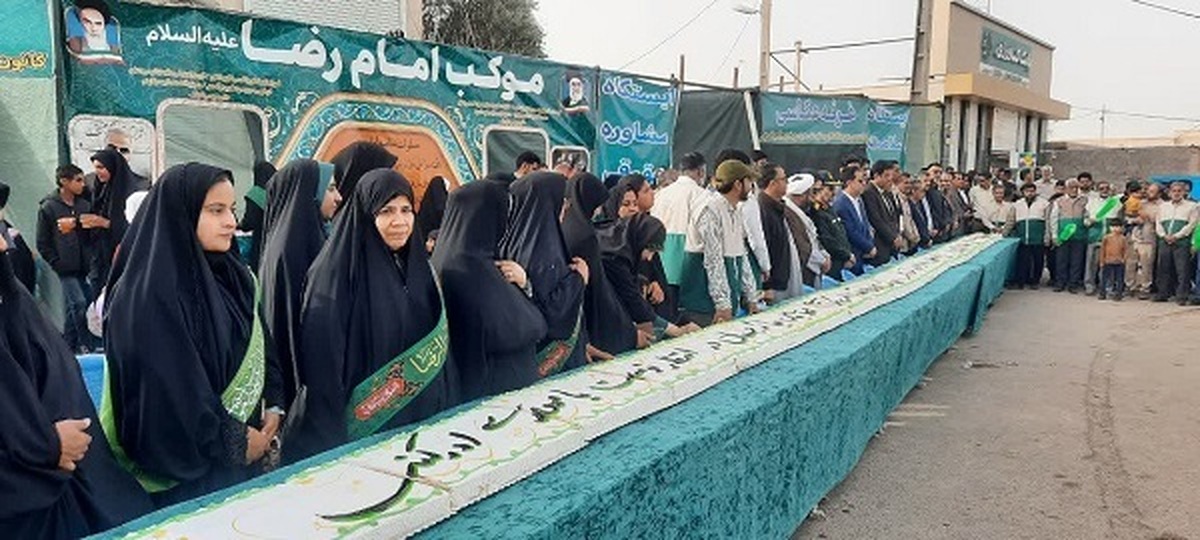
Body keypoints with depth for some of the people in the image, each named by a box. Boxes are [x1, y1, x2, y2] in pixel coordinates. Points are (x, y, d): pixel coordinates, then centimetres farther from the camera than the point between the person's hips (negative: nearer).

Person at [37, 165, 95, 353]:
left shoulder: (85, 205, 8)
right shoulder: (47, 208, -2)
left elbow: (91, 235, 14)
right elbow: (42, 243, -1)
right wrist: (57, 263, -6)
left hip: (83, 267, 4)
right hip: (65, 268, -4)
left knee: (74, 308, 10)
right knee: (78, 303, -14)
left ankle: (69, 346, 21)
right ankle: (86, 345, -5)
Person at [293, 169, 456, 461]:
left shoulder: (418, 266, 7)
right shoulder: (338, 271, -12)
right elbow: (321, 365, -15)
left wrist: (449, 415, 7)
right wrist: (332, 442, -16)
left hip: (424, 423, 6)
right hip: (365, 428, -5)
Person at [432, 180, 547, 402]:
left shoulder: (447, 261, 5)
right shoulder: (473, 267, -23)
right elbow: (530, 327, -20)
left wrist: (522, 283, -6)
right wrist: (521, 286, -3)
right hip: (493, 387, -9)